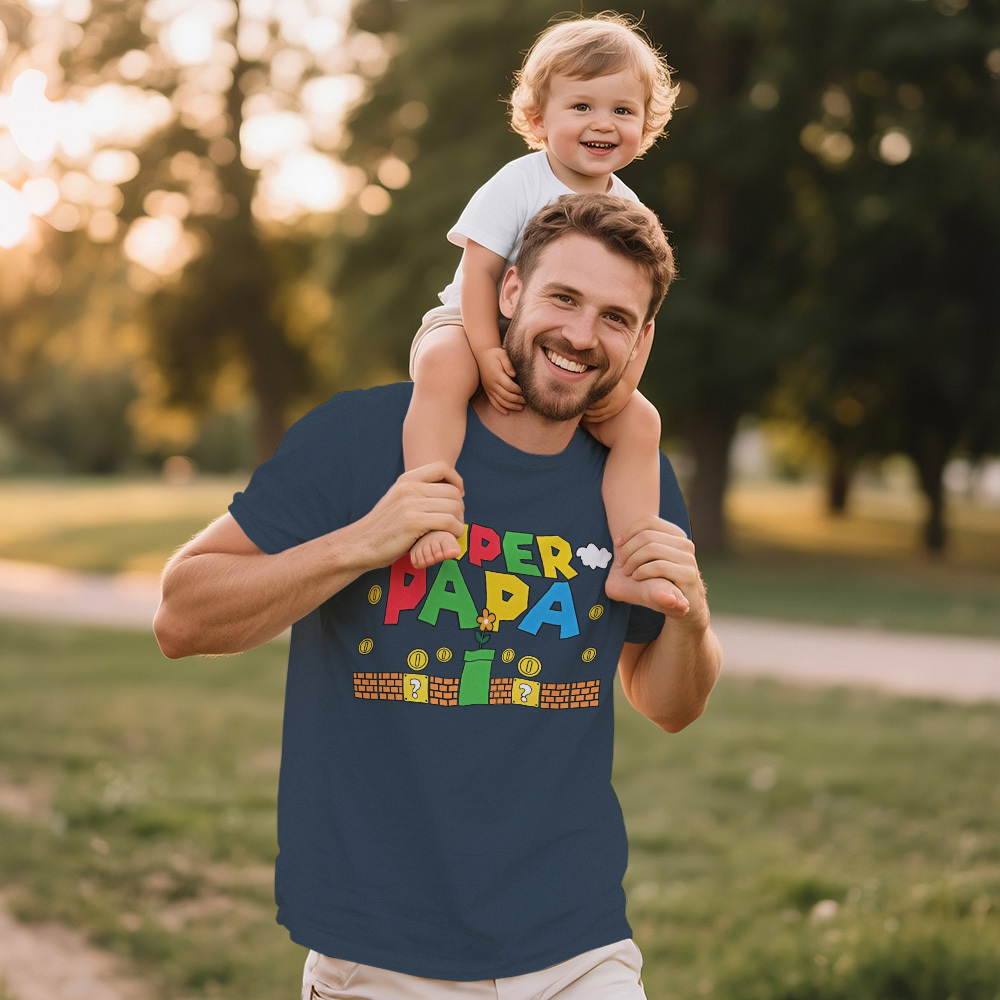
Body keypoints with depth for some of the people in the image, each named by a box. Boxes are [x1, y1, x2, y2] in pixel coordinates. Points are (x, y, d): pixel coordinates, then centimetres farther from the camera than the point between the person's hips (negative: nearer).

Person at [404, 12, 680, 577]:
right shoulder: (518, 185, -13)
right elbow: (479, 272, -19)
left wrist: (623, 382, -16)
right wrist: (488, 354, -30)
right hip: (471, 326, -5)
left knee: (639, 422, -13)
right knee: (443, 368, -38)